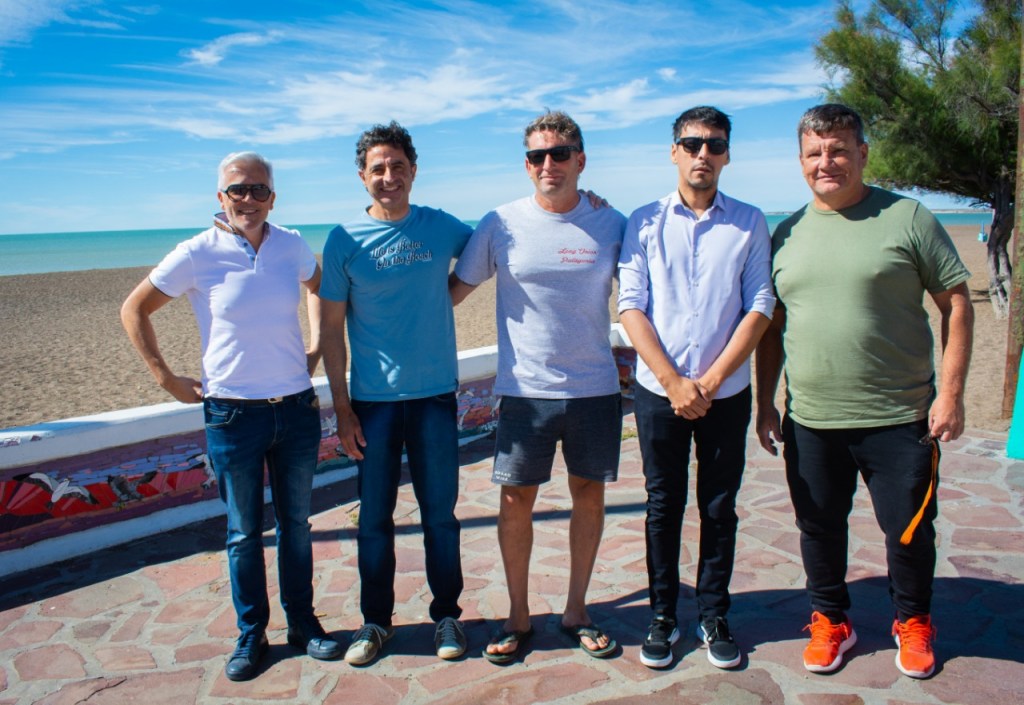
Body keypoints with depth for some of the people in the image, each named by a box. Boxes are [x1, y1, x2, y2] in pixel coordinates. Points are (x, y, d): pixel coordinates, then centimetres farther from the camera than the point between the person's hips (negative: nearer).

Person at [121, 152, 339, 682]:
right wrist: (167, 379, -2)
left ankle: (302, 621, 30)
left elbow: (317, 286, 23)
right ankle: (250, 634, 26)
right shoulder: (198, 254, -8)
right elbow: (133, 310, 2)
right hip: (232, 414, -2)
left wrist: (315, 347, 12)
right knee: (244, 533, 9)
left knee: (296, 524, 13)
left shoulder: (292, 246, 1)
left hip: (296, 409, 3)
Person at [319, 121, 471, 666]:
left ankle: (446, 614, 26)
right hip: (372, 401, 0)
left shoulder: (443, 228, 2)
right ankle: (375, 620, 26)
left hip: (435, 396, 1)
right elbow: (332, 328, 1)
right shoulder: (345, 240, -1)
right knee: (374, 517, 9)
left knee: (440, 513, 8)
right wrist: (341, 406, -3)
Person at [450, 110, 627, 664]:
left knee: (589, 495, 10)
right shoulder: (501, 224, -1)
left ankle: (576, 612, 29)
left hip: (595, 388, 1)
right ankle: (517, 617, 24)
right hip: (525, 389, -1)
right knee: (516, 498, 5)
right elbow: (454, 290, 6)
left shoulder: (611, 224, 2)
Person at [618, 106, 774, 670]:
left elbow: (760, 308, -2)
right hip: (658, 391, 0)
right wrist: (673, 381, -11)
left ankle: (713, 615, 26)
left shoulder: (749, 223, 3)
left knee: (719, 508, 10)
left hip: (725, 394, 1)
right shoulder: (645, 221, 3)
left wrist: (710, 380, -10)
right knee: (663, 507, 9)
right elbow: (630, 306, -3)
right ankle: (663, 616, 23)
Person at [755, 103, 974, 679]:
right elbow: (772, 324, 12)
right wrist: (766, 402, 9)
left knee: (910, 531, 11)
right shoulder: (788, 233, 7)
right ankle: (831, 621, 36)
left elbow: (957, 304, -2)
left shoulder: (907, 218, -3)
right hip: (809, 421, 3)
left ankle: (913, 622, 37)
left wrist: (950, 392, -8)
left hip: (899, 420, -2)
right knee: (819, 529, 14)